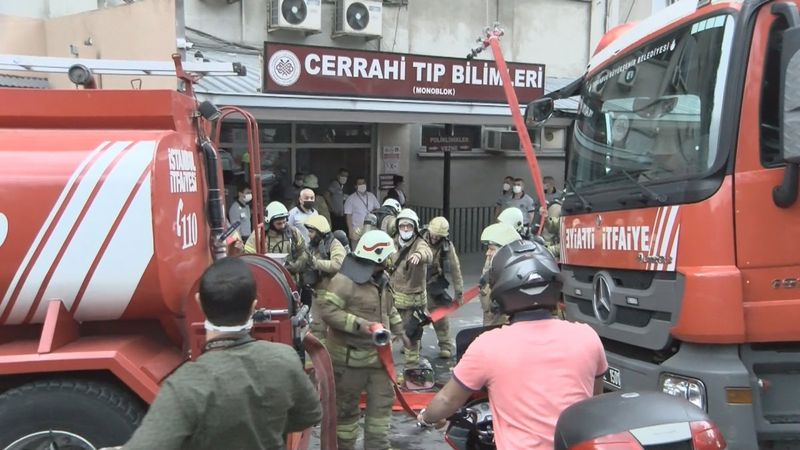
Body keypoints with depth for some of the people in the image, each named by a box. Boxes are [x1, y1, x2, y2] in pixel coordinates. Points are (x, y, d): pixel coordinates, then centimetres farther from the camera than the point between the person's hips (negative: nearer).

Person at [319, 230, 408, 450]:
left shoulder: (380, 280, 11)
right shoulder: (345, 280, -19)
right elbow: (327, 310, -25)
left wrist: (399, 331, 19)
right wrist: (358, 324, -29)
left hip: (378, 354, 8)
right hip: (350, 356, -8)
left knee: (382, 400, 11)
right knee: (347, 407, 6)